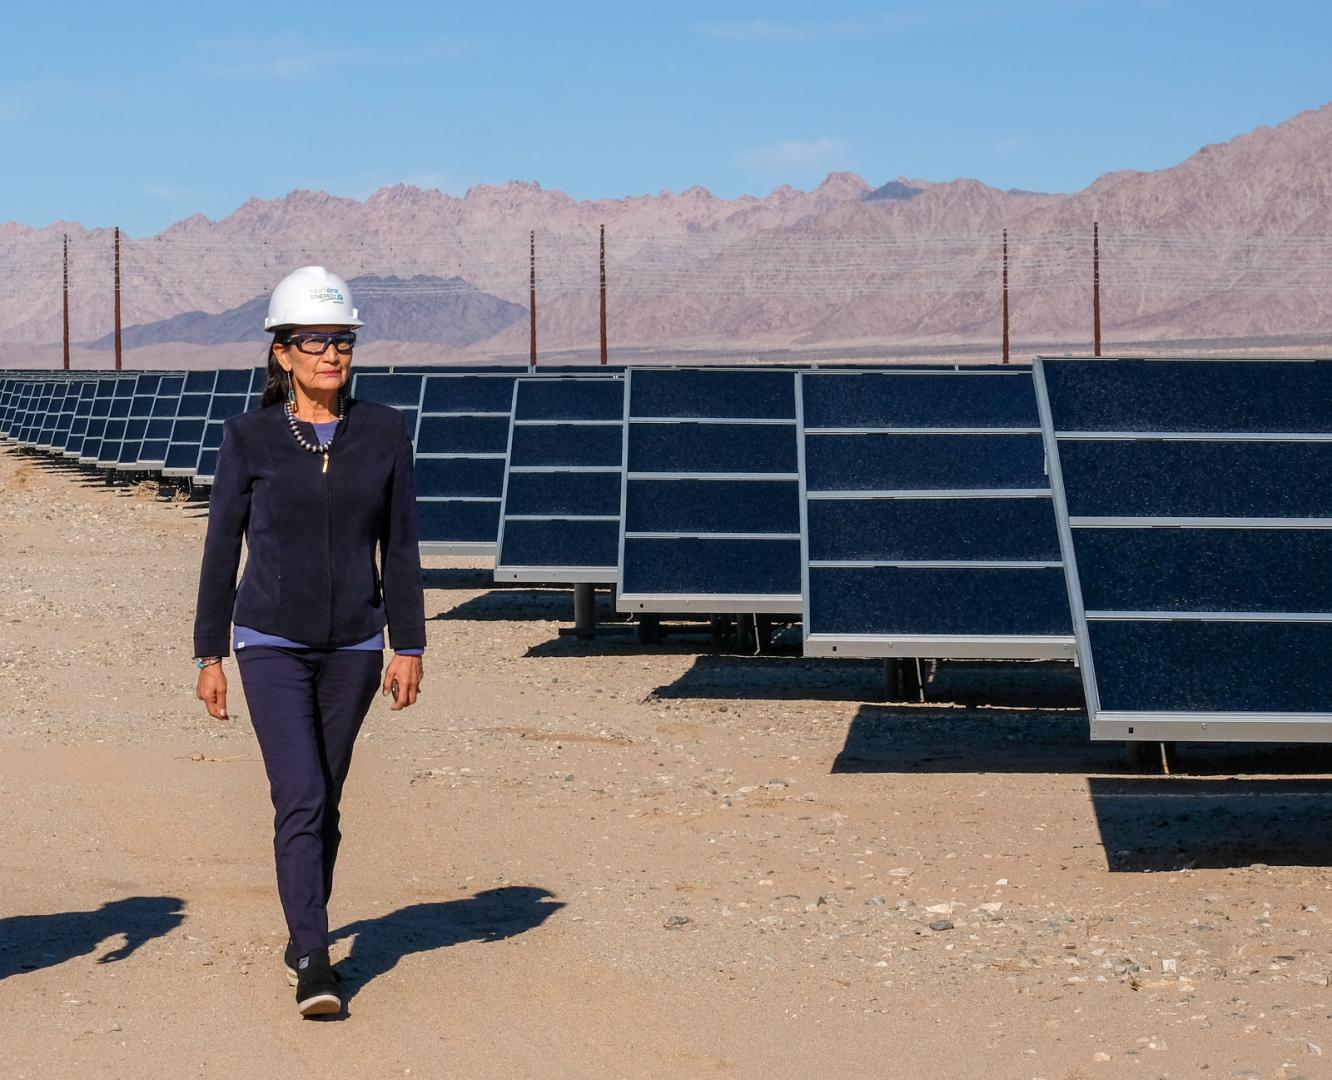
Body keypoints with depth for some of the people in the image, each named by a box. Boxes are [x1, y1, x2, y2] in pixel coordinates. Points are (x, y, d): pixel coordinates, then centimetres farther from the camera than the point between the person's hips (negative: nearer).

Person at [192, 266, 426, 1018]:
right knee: (300, 799, -14)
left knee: (326, 801, 12)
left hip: (353, 646, 2)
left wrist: (409, 648, -1)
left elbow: (400, 547, 3)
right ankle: (314, 965, -13)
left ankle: (305, 930, 31)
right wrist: (209, 655, 0)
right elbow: (222, 548, 0)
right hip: (271, 644, -2)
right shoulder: (249, 438, -5)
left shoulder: (384, 433, -1)